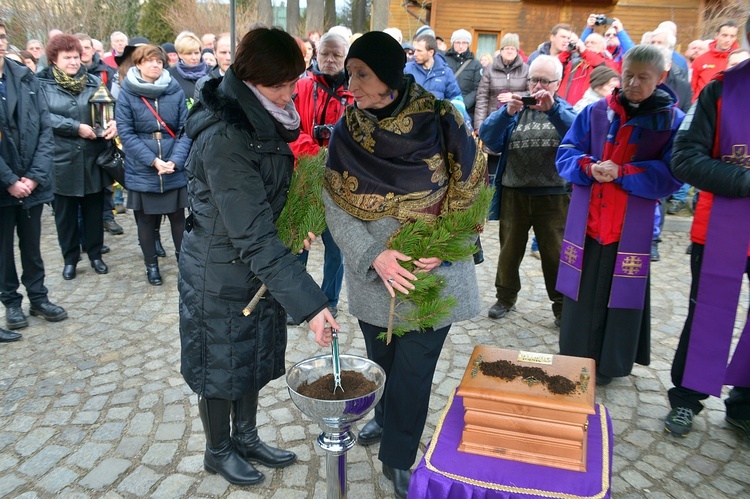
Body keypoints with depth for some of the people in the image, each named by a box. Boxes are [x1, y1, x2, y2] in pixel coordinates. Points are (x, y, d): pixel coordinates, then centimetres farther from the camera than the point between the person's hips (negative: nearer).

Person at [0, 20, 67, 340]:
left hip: (31, 182, 2)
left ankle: (38, 297, 29)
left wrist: (34, 176, -9)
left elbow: (45, 130, -1)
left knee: (32, 245, 14)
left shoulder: (26, 78, 1)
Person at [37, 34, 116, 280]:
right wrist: (77, 127, -19)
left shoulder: (94, 82, 8)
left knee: (94, 209, 11)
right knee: (66, 212, 9)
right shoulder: (42, 83, -1)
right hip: (61, 160, -2)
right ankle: (70, 258, 23)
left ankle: (95, 254, 25)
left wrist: (113, 124, -18)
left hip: (92, 159, 2)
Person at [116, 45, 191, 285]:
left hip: (174, 169, 0)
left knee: (178, 216, 9)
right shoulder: (127, 94, -3)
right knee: (146, 220, 11)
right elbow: (126, 133, -7)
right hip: (142, 172, 0)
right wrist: (153, 161, -16)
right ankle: (151, 264, 27)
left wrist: (174, 161, -16)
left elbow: (185, 129, -3)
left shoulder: (175, 91, 0)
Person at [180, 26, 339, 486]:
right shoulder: (222, 138, -28)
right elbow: (253, 235, -32)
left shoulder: (265, 120, 0)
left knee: (255, 359, 21)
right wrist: (310, 303, -34)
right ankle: (219, 451, 37)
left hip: (261, 268, 8)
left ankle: (246, 438, 43)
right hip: (221, 273, -8)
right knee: (221, 365, 13)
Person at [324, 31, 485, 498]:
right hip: (372, 275, 3)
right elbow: (335, 207, -7)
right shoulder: (347, 131, -5)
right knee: (381, 358, 20)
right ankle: (387, 418, 50)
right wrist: (373, 256, -21)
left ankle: (399, 458, 27)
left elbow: (472, 195, -6)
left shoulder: (442, 121, -12)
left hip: (433, 275, -2)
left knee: (413, 368, 4)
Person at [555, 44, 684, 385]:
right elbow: (565, 155, 4)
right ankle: (573, 361, 26)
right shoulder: (594, 112, 6)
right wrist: (588, 167, -17)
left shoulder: (674, 121, -1)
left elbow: (671, 177, -8)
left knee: (620, 294, 7)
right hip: (585, 224, 2)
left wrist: (622, 173, -20)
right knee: (581, 293, 10)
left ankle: (608, 365, 24)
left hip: (631, 228, -2)